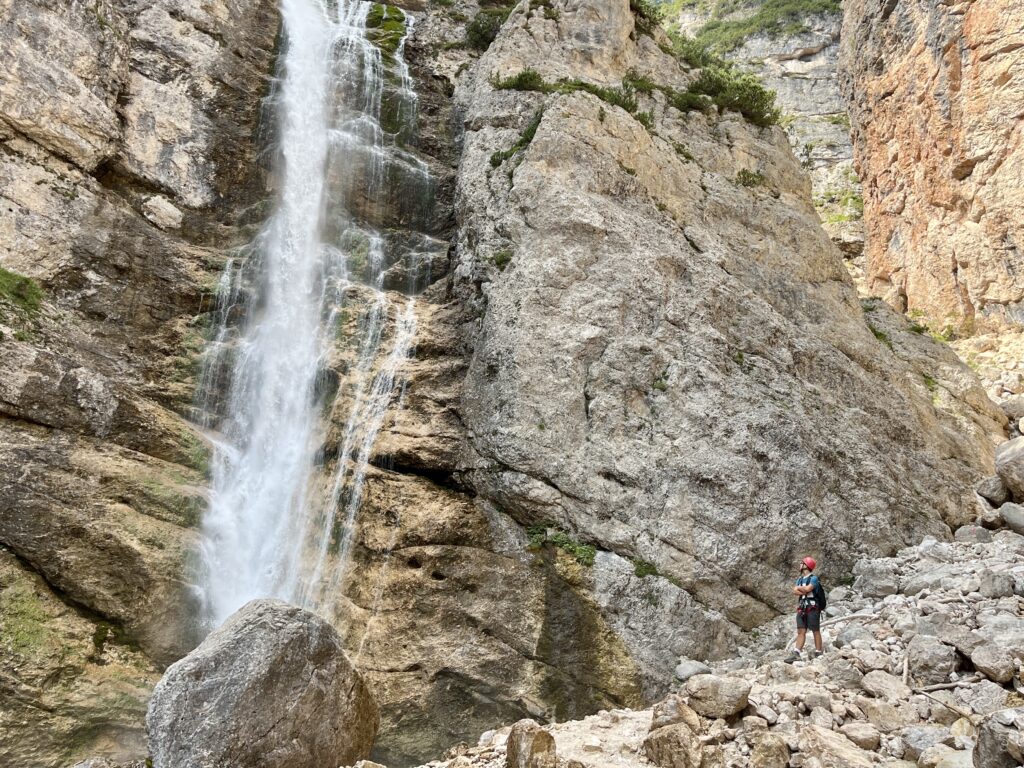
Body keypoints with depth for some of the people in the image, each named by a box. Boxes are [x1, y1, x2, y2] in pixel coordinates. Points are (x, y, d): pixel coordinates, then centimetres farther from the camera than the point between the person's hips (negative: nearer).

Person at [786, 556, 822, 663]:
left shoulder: (813, 578, -6)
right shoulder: (799, 578, 16)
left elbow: (807, 589, -19)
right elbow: (794, 591, 3)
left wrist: (799, 588, -1)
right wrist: (804, 591, -13)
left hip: (812, 607, -7)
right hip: (802, 608, 7)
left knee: (816, 631, 1)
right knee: (801, 631, 1)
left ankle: (818, 653, 5)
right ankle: (796, 654, -5)